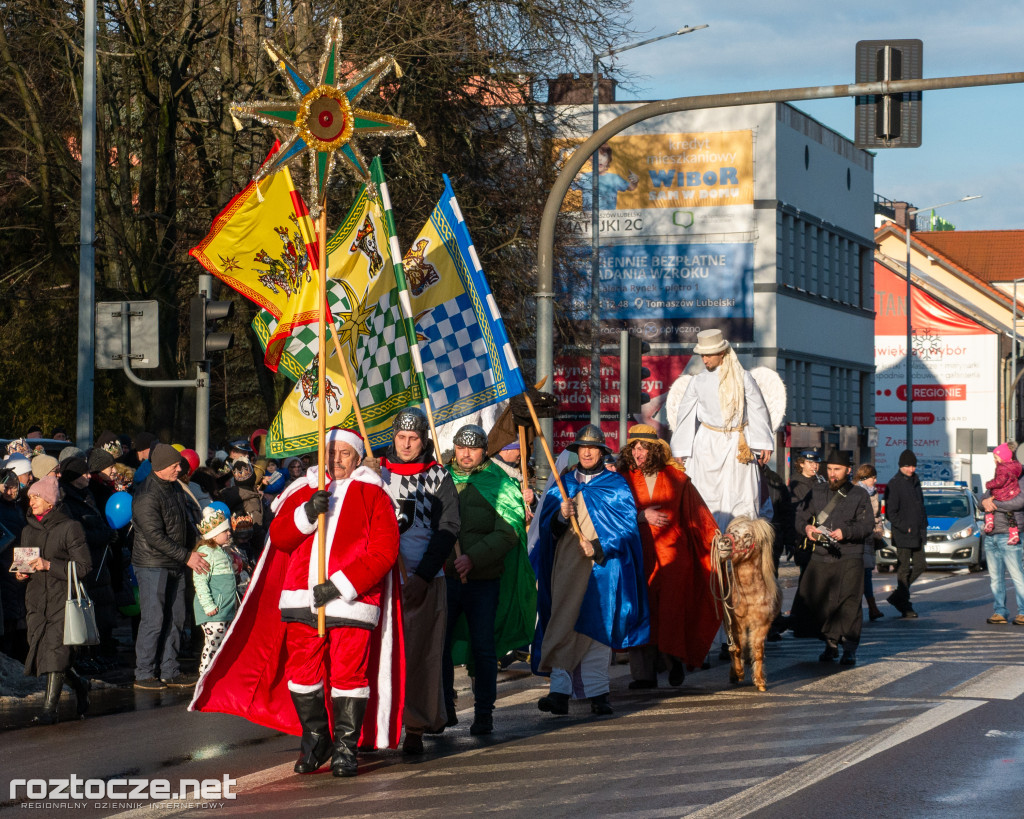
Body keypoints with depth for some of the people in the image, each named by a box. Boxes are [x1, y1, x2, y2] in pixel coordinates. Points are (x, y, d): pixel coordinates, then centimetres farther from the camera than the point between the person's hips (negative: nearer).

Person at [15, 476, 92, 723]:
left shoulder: (69, 527, -4)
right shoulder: (28, 531, 15)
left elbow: (83, 567, -8)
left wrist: (49, 565, -18)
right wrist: (19, 572, 2)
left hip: (62, 599, -6)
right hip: (36, 600, 6)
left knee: (55, 649, -14)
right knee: (41, 648, 2)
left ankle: (49, 708, -11)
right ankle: (79, 684, 27)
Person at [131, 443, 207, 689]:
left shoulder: (175, 487, 10)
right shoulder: (147, 495, -17)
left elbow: (187, 518, 24)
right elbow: (155, 536, -21)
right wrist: (186, 556, -18)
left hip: (175, 566, 8)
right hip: (153, 565, -8)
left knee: (175, 619, 10)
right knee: (153, 620, -6)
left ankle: (169, 671, 17)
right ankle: (144, 674, 2)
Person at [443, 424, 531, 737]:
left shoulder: (499, 485, 1)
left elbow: (507, 533, -8)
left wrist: (473, 557, -20)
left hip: (484, 579, -2)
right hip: (444, 576, 2)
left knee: (483, 647, 3)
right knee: (439, 643, 5)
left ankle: (484, 712, 12)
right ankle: (443, 708, 19)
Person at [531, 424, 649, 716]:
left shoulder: (616, 485, 7)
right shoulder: (562, 484, 15)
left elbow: (625, 526, 0)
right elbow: (546, 524, 11)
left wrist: (598, 546, -11)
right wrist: (561, 515, -11)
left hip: (601, 567, -2)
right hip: (566, 565, 2)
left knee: (596, 626, -2)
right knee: (564, 626, -6)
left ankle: (597, 694, 2)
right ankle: (559, 692, -11)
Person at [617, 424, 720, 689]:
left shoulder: (676, 478, 7)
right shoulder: (624, 479, 8)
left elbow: (697, 515, 11)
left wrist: (717, 542, 9)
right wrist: (641, 516, -10)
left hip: (672, 555, -1)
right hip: (639, 555, 1)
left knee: (671, 608, -7)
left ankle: (676, 659, 18)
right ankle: (644, 674, -4)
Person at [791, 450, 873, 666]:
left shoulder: (859, 495, 7)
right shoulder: (817, 492, 16)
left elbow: (867, 524, -1)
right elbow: (801, 515, 14)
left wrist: (845, 532, -16)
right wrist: (806, 527, -9)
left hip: (849, 558, -3)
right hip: (821, 557, 3)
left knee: (849, 603, -11)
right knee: (816, 601, -1)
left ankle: (850, 648, -4)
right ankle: (830, 643, 16)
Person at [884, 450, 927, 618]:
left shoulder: (915, 481, 13)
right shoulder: (894, 484, -10)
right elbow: (890, 512, -12)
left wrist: (924, 524, 12)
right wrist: (905, 528, -16)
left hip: (918, 534, 8)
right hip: (902, 535, -8)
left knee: (919, 565, 8)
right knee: (904, 569, -2)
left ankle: (898, 597, 21)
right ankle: (905, 606, 4)